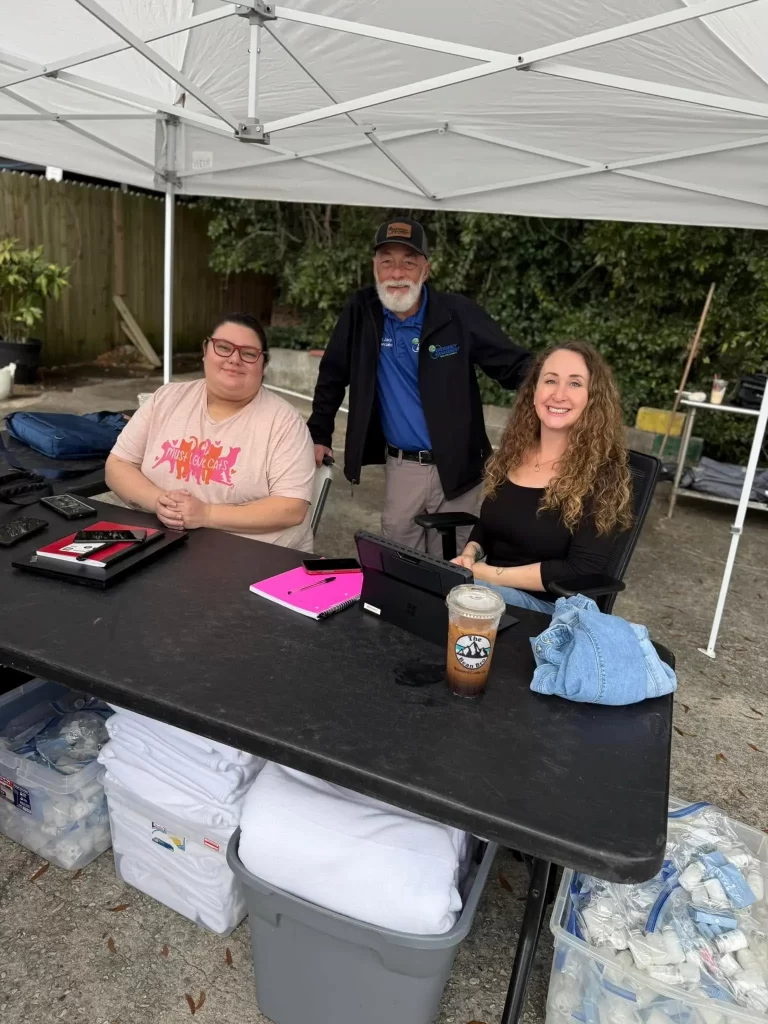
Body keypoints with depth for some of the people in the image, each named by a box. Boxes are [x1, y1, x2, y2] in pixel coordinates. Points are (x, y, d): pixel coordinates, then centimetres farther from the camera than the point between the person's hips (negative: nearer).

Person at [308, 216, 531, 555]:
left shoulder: (459, 314, -9)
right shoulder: (360, 311, -2)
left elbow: (515, 367, -7)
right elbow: (333, 375, 10)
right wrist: (319, 435, 9)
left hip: (456, 467, -2)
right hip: (401, 466, 2)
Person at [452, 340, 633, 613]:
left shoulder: (601, 474, -13)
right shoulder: (511, 452, 5)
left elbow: (582, 572, -18)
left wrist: (490, 574, -19)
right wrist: (470, 554, -6)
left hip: (549, 606, -5)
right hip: (491, 588, 6)